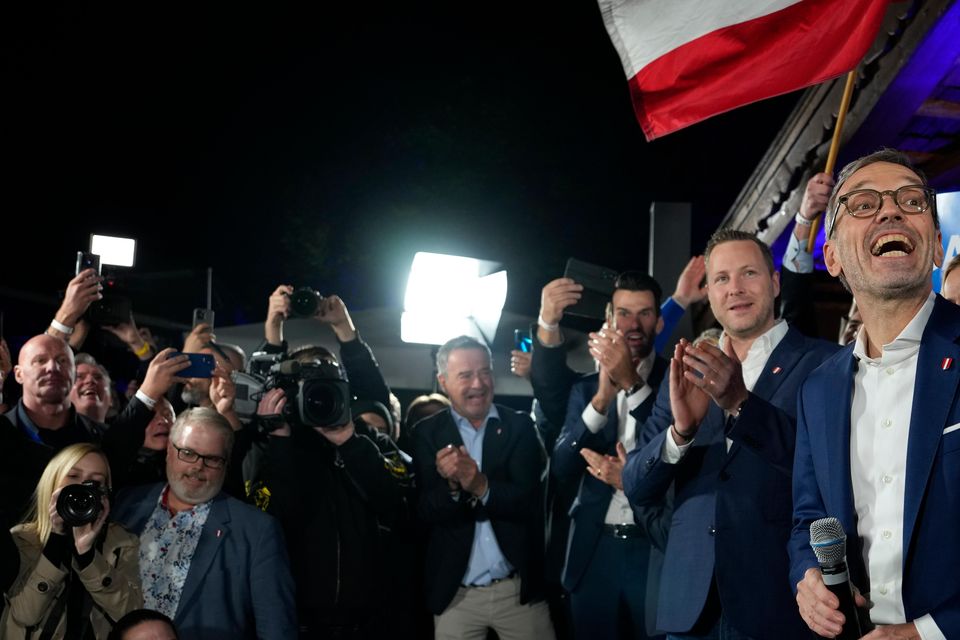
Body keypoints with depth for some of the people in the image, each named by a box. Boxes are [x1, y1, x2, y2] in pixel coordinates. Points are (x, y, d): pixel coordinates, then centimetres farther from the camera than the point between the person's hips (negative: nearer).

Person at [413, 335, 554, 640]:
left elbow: (528, 501, -9)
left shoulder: (519, 427, 0)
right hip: (454, 595, 0)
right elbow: (426, 513, -6)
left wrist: (482, 486, -26)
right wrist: (452, 485, -25)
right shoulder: (428, 434, 0)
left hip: (519, 589, 0)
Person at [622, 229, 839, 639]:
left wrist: (740, 401, -25)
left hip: (781, 600, -4)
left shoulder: (822, 363, -3)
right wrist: (681, 429, -16)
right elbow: (637, 489, 3)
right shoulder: (687, 373, 9)